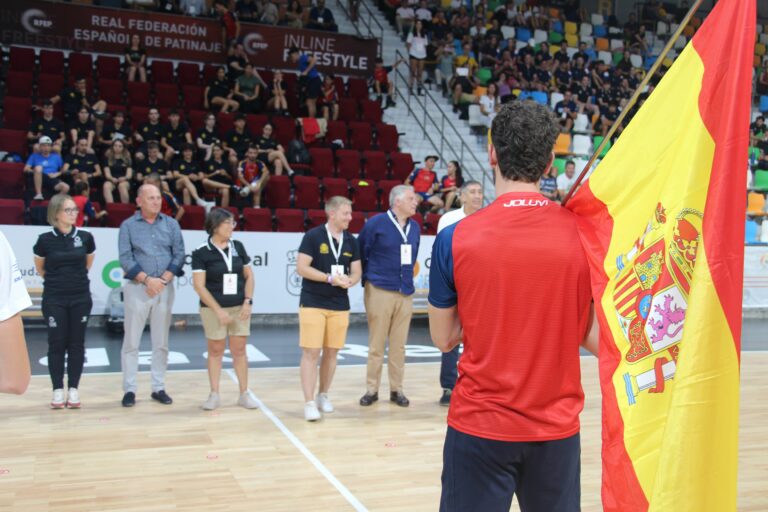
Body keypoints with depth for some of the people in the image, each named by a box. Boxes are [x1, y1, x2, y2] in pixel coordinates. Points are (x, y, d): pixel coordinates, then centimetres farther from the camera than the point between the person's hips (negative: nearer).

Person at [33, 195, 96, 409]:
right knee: (57, 344, 1)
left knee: (76, 344, 4)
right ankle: (58, 390, 10)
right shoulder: (45, 239, -6)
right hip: (54, 299, -1)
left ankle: (73, 390, 12)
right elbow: (40, 268, 11)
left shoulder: (85, 237, -2)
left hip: (80, 297, 1)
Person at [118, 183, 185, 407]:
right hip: (138, 287, -2)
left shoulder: (171, 224, 8)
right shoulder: (128, 225, 1)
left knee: (161, 342, 7)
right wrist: (147, 280, -15)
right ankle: (129, 389, 8)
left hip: (165, 287, 2)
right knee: (131, 341, 1)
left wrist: (163, 279, -9)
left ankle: (159, 388, 16)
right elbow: (125, 258, -6)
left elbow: (179, 254, 3)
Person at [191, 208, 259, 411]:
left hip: (239, 307, 3)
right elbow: (199, 285, -10)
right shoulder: (201, 252, -8)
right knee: (215, 351, 5)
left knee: (239, 350, 7)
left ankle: (244, 394, 14)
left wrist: (247, 301, -2)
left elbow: (249, 275, 10)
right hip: (213, 309, -3)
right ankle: (214, 394, 16)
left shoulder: (238, 247, 4)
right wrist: (219, 310, -14)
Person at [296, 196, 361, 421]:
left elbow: (357, 271, 12)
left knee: (331, 352, 11)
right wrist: (330, 278, -19)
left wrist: (349, 281, -11)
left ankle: (323, 395, 27)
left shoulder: (351, 241, 8)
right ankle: (309, 402, -2)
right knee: (311, 352, -6)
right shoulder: (312, 236, -8)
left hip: (339, 305, 5)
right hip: (312, 304, -5)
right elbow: (301, 267, -13)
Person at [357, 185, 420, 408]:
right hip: (379, 291, -4)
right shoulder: (376, 223, -7)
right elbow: (361, 252, -3)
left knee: (399, 345, 9)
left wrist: (407, 276, 13)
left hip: (405, 293, 4)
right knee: (376, 344, 4)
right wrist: (368, 278, 2)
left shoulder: (414, 227, 7)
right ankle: (372, 389, 14)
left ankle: (396, 389, 18)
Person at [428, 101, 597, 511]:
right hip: (557, 428, 2)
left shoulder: (455, 238, -11)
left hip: (480, 426, -1)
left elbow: (444, 338, -1)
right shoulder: (584, 234, -6)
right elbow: (598, 340, -3)